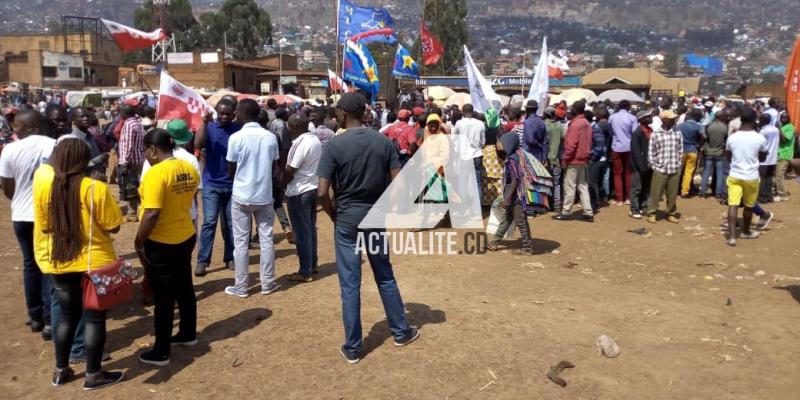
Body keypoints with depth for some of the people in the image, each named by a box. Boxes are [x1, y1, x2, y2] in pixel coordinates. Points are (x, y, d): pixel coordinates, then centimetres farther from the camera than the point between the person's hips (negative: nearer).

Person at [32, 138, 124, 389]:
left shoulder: (42, 178, -6)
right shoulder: (95, 188, -19)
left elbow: (44, 224, 4)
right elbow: (113, 226, -12)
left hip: (56, 262, 5)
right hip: (93, 262, -5)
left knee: (67, 315, 20)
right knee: (94, 318, 8)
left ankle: (61, 370, 29)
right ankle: (93, 375, 16)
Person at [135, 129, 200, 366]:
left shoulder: (156, 173, -22)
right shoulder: (190, 169, 2)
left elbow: (152, 213, -25)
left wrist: (139, 242, -15)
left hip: (161, 243, -8)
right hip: (186, 236, 8)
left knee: (163, 296, 2)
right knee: (184, 287, 21)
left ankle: (161, 352, 14)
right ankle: (188, 334, 37)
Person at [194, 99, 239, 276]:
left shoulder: (239, 128, 1)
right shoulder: (209, 127, 0)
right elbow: (198, 145, -19)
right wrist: (205, 122, -23)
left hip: (233, 184, 1)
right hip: (212, 184, -1)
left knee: (231, 223, 8)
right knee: (209, 222, -5)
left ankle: (230, 258, 19)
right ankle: (202, 261, -1)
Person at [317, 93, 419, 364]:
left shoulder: (334, 145, -12)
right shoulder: (383, 141, -1)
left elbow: (322, 192, -16)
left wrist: (334, 216, 1)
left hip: (347, 220, -3)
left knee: (350, 285, 5)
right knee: (385, 277, 19)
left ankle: (352, 348, 14)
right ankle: (401, 332, 31)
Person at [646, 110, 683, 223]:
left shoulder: (678, 133, 4)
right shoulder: (655, 134, -4)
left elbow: (680, 149, 10)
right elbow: (651, 152, -1)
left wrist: (678, 163, 4)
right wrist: (654, 166, -3)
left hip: (675, 170, 3)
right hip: (660, 169, -3)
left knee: (672, 194, 10)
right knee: (656, 193, 2)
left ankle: (671, 213, 24)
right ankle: (651, 213, 14)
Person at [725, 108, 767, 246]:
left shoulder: (732, 137, -4)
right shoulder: (760, 139, -9)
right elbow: (762, 158, 6)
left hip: (734, 176, 1)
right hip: (751, 177, -1)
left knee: (733, 205, -3)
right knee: (748, 206, 16)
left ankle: (731, 236, -10)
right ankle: (746, 232, 33)